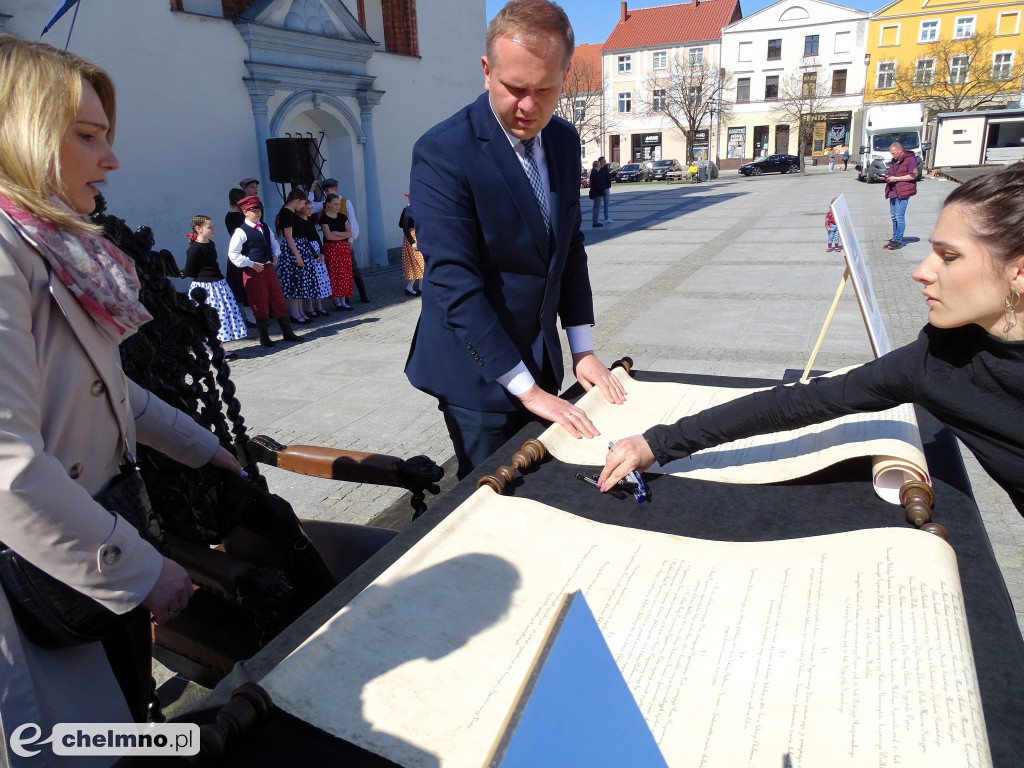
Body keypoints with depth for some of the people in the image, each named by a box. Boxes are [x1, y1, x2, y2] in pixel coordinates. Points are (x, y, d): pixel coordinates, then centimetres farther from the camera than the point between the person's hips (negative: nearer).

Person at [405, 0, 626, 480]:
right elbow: (455, 283, -24)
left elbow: (569, 248, 9)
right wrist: (525, 386, -22)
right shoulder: (442, 152, -20)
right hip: (478, 370, -6)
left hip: (540, 360, 6)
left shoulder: (564, 140, 3)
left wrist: (582, 348, 3)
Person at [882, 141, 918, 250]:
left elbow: (913, 175, -13)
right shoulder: (894, 161, 20)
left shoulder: (910, 159, -5)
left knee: (899, 216, -10)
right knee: (894, 217, 9)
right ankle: (894, 239, 16)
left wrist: (896, 178, -15)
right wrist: (887, 177, 10)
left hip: (903, 192, -8)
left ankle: (899, 241, -7)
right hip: (893, 192, 8)